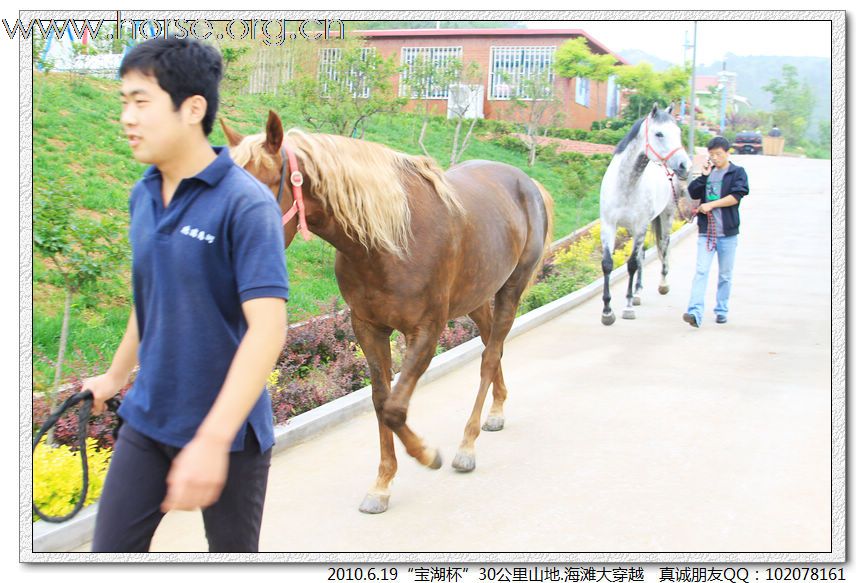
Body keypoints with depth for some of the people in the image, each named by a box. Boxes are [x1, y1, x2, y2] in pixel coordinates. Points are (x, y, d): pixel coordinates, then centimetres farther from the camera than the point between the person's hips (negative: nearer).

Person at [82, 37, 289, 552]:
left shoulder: (246, 204, -20)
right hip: (147, 419, 6)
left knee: (233, 553, 13)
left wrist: (212, 440, -31)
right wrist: (117, 375, 28)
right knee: (111, 549, 9)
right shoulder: (143, 196, 2)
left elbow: (267, 329, -26)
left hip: (228, 431, -6)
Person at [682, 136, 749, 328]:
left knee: (725, 275, 9)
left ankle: (722, 310, 21)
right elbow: (692, 193, 4)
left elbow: (736, 196, -12)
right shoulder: (707, 172, 12)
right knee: (701, 271, -9)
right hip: (706, 231, 2)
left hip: (728, 232, -2)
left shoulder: (738, 172, 1)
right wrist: (703, 176, -7)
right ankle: (695, 312, -18)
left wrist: (711, 204, -14)